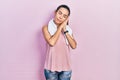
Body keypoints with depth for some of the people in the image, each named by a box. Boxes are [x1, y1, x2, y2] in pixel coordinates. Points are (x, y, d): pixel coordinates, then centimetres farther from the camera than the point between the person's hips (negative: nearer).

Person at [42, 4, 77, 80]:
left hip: (65, 67, 3)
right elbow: (51, 42, -22)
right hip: (51, 67, -3)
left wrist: (65, 30, -12)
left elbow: (74, 46, -7)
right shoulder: (46, 27, -5)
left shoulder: (68, 28, 4)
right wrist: (60, 27, -15)